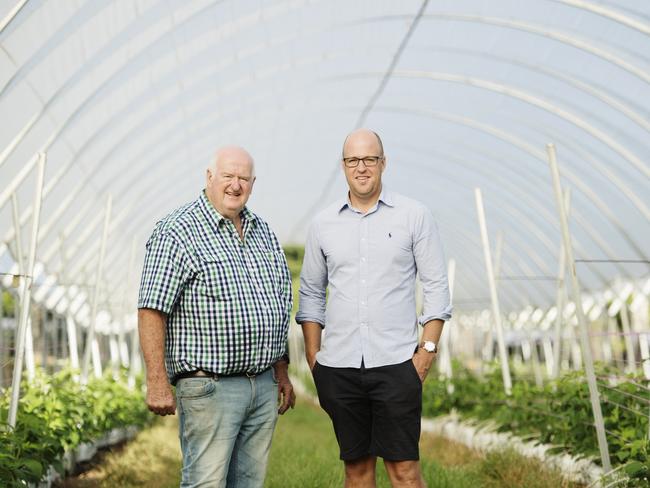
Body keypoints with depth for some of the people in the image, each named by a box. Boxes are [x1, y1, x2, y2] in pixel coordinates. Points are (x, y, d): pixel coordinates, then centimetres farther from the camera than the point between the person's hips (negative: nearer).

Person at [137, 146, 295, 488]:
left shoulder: (263, 233, 15)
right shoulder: (178, 232, -8)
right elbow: (152, 309, -14)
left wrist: (281, 372, 19)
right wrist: (157, 381, -19)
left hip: (264, 386, 7)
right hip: (210, 387, -7)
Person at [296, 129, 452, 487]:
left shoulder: (414, 216, 2)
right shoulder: (323, 224, 9)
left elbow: (436, 286, 2)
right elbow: (311, 294, 13)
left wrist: (428, 349, -5)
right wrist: (313, 357, 6)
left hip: (396, 364, -2)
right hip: (338, 365, 3)